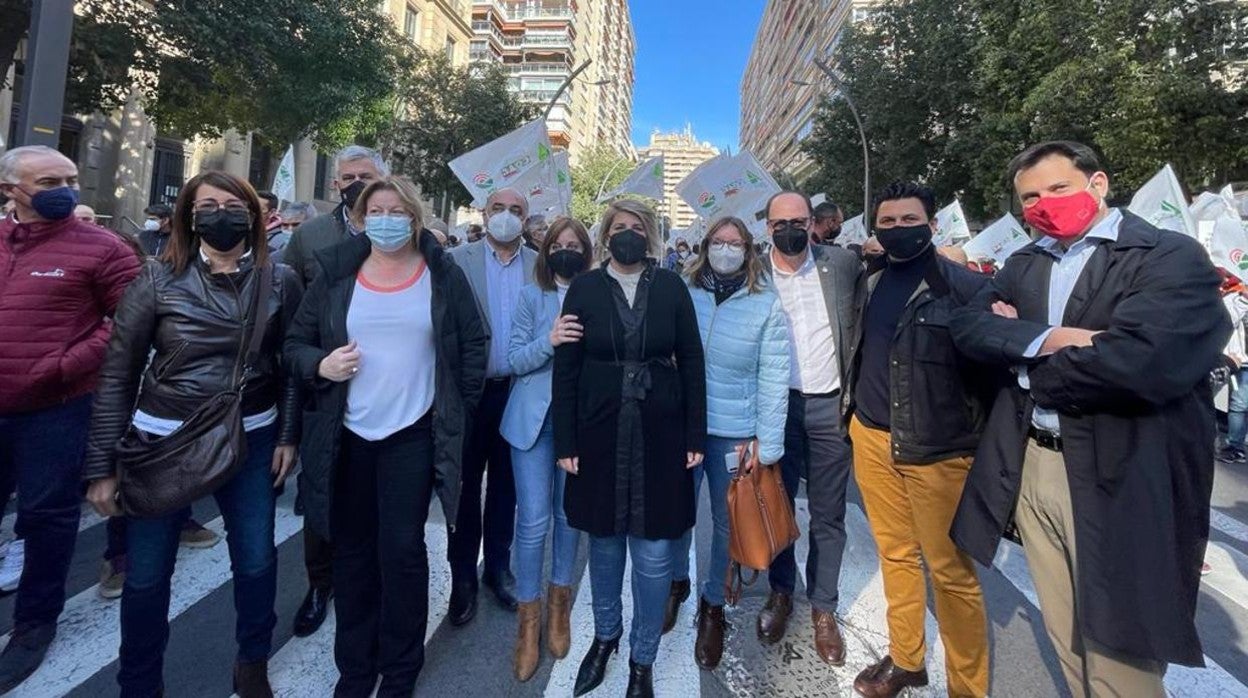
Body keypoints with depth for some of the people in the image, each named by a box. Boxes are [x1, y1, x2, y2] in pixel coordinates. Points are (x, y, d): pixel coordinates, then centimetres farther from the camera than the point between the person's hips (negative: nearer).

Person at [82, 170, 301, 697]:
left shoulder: (280, 281, -3)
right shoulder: (158, 280, -6)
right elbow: (116, 375, -2)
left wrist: (288, 435, 0)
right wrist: (101, 465, -3)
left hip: (251, 440, 1)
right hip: (162, 441, 0)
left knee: (256, 562, 11)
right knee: (145, 575, 10)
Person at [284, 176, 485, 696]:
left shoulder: (443, 275, -1)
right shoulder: (336, 274, 3)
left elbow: (472, 344, 2)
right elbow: (295, 343, 8)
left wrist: (459, 411, -1)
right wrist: (319, 365, -13)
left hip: (414, 435, -2)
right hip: (347, 436, 3)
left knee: (402, 549, 3)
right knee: (352, 552, 13)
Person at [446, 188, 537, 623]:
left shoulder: (540, 266, 3)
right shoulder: (458, 260, -1)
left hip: (518, 391, 2)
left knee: (505, 485, 16)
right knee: (465, 485, 11)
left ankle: (497, 567, 34)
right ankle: (463, 578, 27)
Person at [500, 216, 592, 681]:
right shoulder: (531, 297, 0)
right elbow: (515, 360, -5)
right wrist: (549, 341, -21)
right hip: (534, 417, -1)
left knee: (569, 514, 13)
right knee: (533, 518, 1)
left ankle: (559, 601, 34)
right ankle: (529, 615, 20)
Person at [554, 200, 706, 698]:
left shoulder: (671, 288, 0)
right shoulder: (584, 288, 0)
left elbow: (692, 362, 2)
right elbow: (566, 368, 0)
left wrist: (696, 436, -1)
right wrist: (566, 442, -3)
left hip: (659, 434, 0)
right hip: (600, 433, 1)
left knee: (653, 552, 7)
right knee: (604, 541, 17)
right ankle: (605, 635, 42)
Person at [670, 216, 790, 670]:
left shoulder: (767, 305, -6)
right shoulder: (683, 295, -1)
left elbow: (773, 378, -7)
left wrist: (768, 446, -9)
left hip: (735, 432, -1)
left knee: (727, 522, 13)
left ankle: (713, 605, 37)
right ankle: (677, 582, 43)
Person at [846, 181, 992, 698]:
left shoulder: (963, 284, -9)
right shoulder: (870, 278, 8)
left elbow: (990, 361, -7)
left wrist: (982, 437, -10)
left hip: (936, 448, -5)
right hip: (870, 436, 5)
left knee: (951, 571, 5)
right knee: (895, 554, 16)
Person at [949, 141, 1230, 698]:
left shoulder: (1173, 257, -8)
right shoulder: (1023, 264, 11)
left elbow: (1136, 361, -24)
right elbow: (968, 324, -3)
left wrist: (1024, 352, -10)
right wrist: (1049, 339, -18)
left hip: (1119, 483, -5)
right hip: (1029, 468, 5)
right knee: (1068, 644, 20)